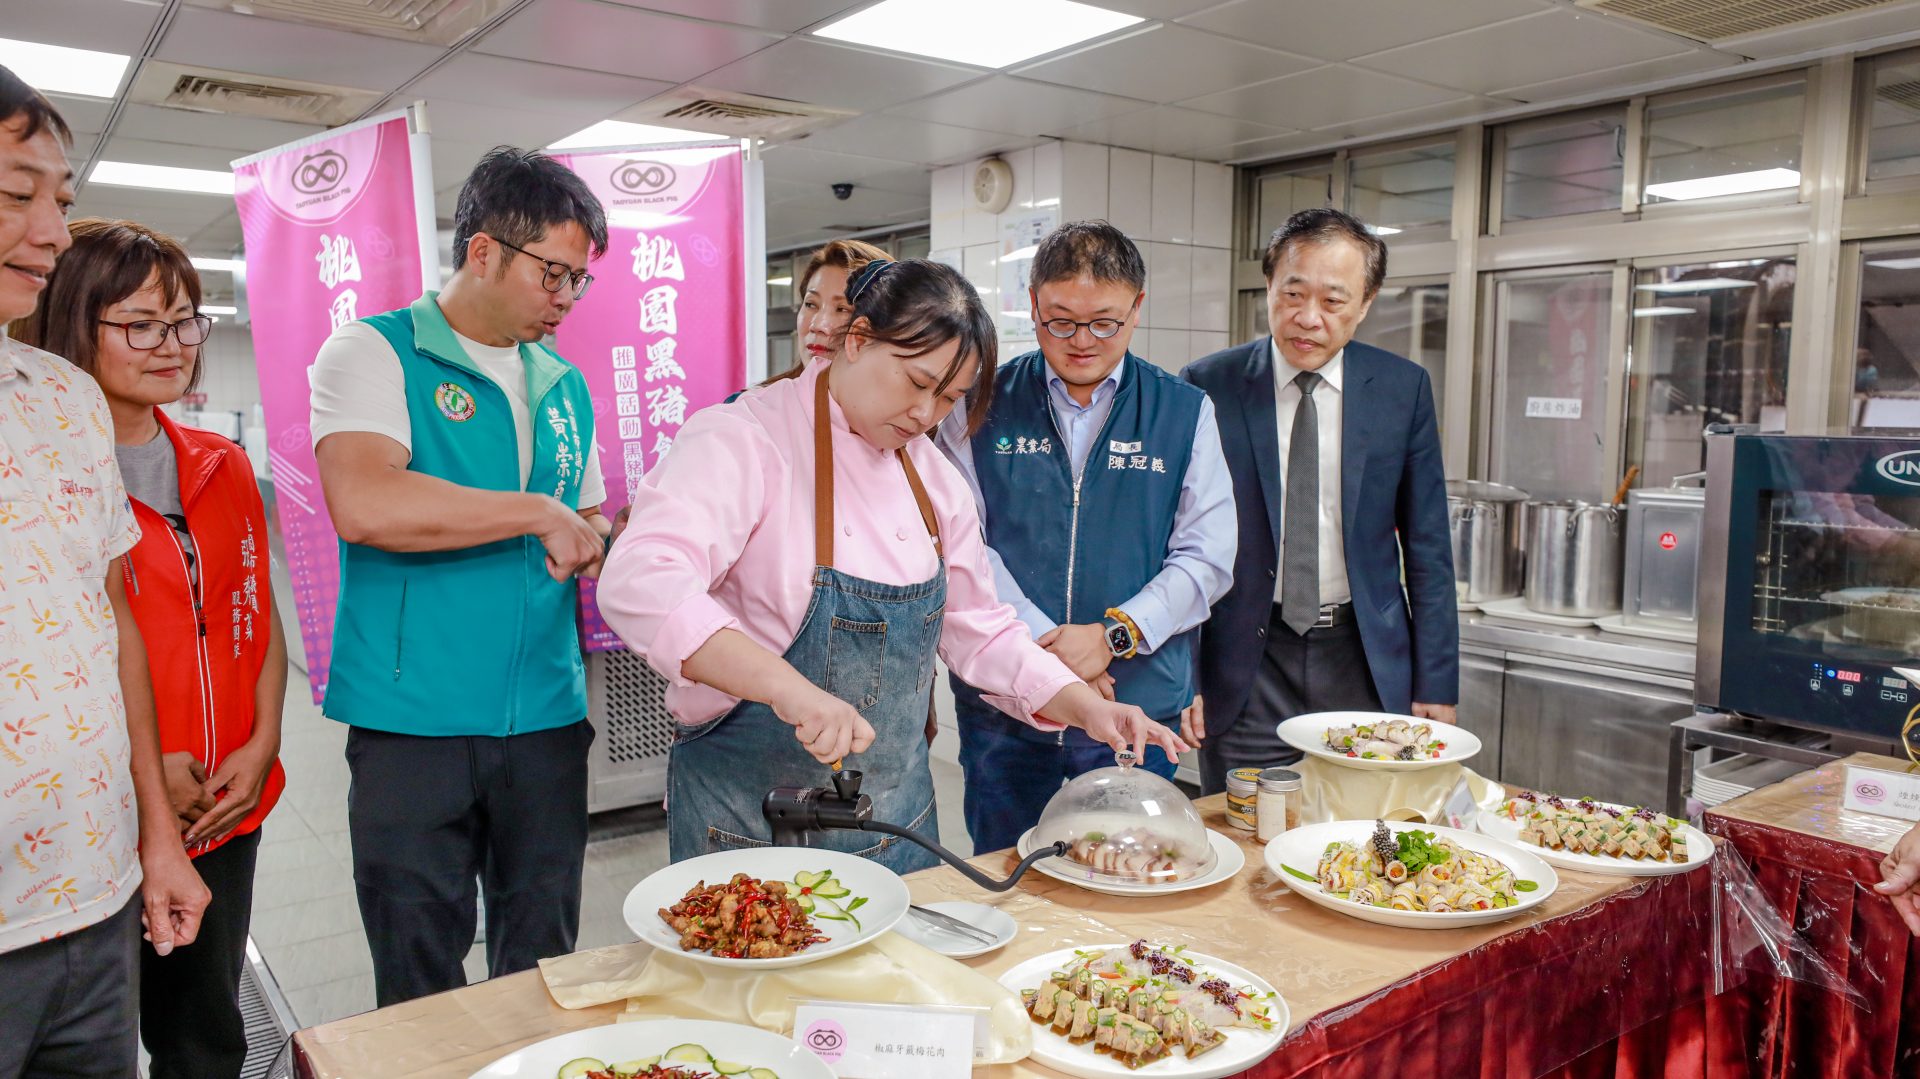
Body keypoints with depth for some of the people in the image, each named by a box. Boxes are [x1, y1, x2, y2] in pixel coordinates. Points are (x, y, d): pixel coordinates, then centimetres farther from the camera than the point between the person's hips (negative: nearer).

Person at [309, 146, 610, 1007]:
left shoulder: (564, 385, 14)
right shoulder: (374, 352, -5)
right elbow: (363, 505, -23)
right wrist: (538, 513, -17)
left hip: (545, 718, 5)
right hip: (414, 720, -5)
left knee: (544, 969, 15)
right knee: (421, 988, 6)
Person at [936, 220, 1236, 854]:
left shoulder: (1185, 414, 4)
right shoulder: (984, 404, 3)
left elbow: (1207, 557, 0)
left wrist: (1113, 635, -14)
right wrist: (1041, 644, -15)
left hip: (1139, 702, 0)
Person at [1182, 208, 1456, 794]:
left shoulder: (1403, 388, 1)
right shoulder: (1208, 388, -5)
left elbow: (1426, 548, 5)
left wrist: (1437, 685, 2)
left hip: (1367, 661, 2)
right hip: (1247, 667, -1)